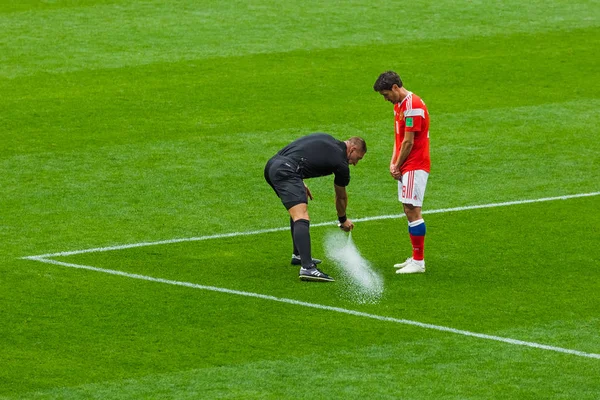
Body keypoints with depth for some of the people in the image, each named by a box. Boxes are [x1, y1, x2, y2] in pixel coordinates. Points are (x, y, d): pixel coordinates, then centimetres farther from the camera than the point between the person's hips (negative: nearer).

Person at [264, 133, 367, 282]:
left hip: (272, 164, 9)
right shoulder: (341, 162, 5)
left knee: (298, 212, 29)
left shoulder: (325, 139, 25)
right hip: (286, 171, -9)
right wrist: (343, 220, 40)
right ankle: (307, 268, -31)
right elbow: (341, 196, 22)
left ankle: (298, 255, 38)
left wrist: (300, 183, 29)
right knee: (302, 218, -18)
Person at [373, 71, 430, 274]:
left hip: (415, 166, -10)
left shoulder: (412, 106, -18)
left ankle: (418, 262, -8)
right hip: (405, 166, 10)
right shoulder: (399, 105, 14)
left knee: (412, 211, -10)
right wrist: (393, 162, 5)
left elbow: (408, 142, -17)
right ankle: (416, 257, 17)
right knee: (409, 210, 11)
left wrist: (398, 166, -7)